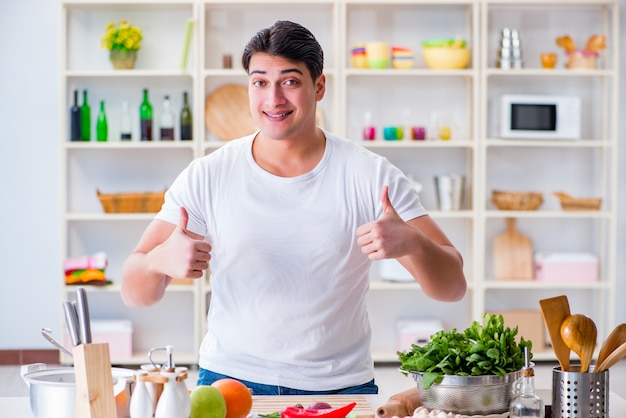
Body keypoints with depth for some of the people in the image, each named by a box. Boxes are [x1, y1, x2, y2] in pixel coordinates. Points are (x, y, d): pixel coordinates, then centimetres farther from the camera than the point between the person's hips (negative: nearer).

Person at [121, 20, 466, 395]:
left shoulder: (373, 176, -5)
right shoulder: (207, 177, -2)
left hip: (341, 388, 0)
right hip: (230, 380, 1)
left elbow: (453, 288, -6)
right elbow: (135, 293, -2)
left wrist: (411, 242, -27)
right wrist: (160, 259, -25)